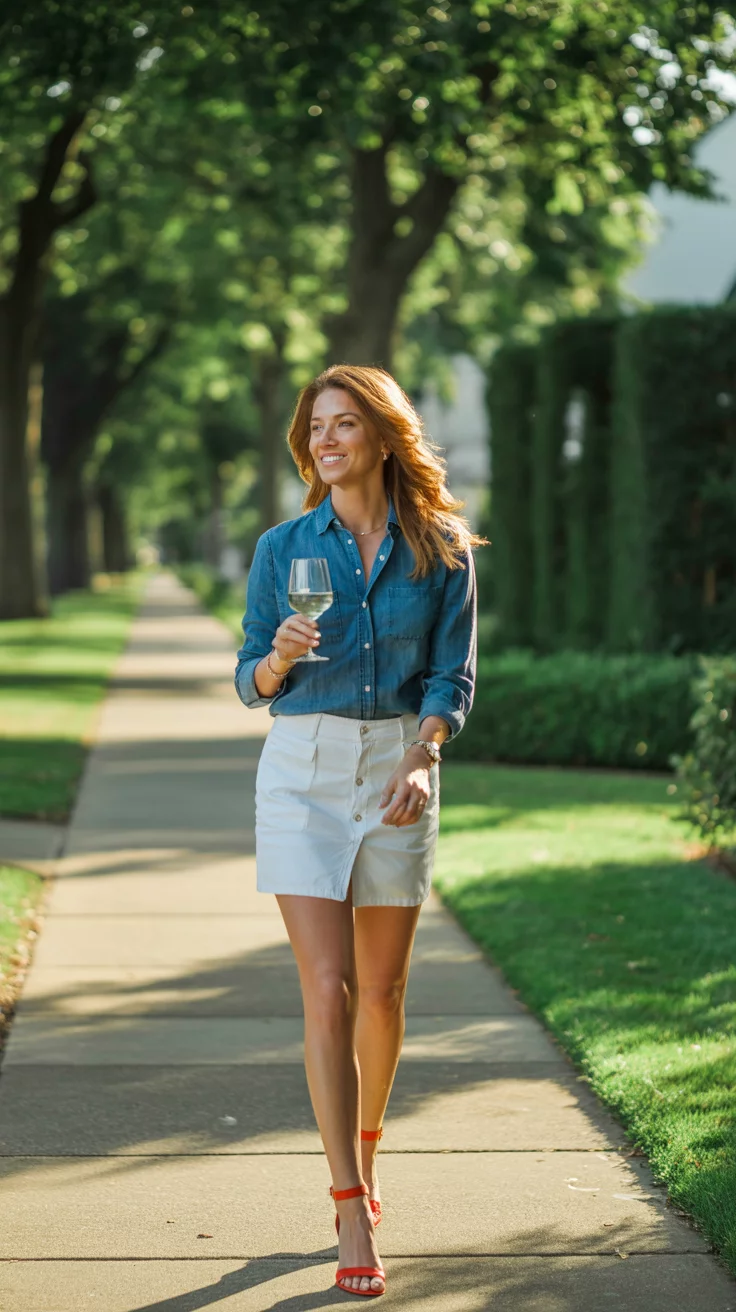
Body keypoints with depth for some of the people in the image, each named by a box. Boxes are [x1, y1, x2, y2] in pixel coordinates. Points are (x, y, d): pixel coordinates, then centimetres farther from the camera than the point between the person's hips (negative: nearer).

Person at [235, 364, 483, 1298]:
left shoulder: (441, 551, 2)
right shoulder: (284, 548, 2)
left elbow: (453, 675, 0)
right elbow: (250, 680, 5)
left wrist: (421, 759, -17)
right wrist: (279, 659, -18)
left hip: (398, 772, 1)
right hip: (303, 772, -1)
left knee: (381, 990, 10)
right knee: (329, 991, -9)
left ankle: (365, 1147, 38)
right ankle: (355, 1215, -8)